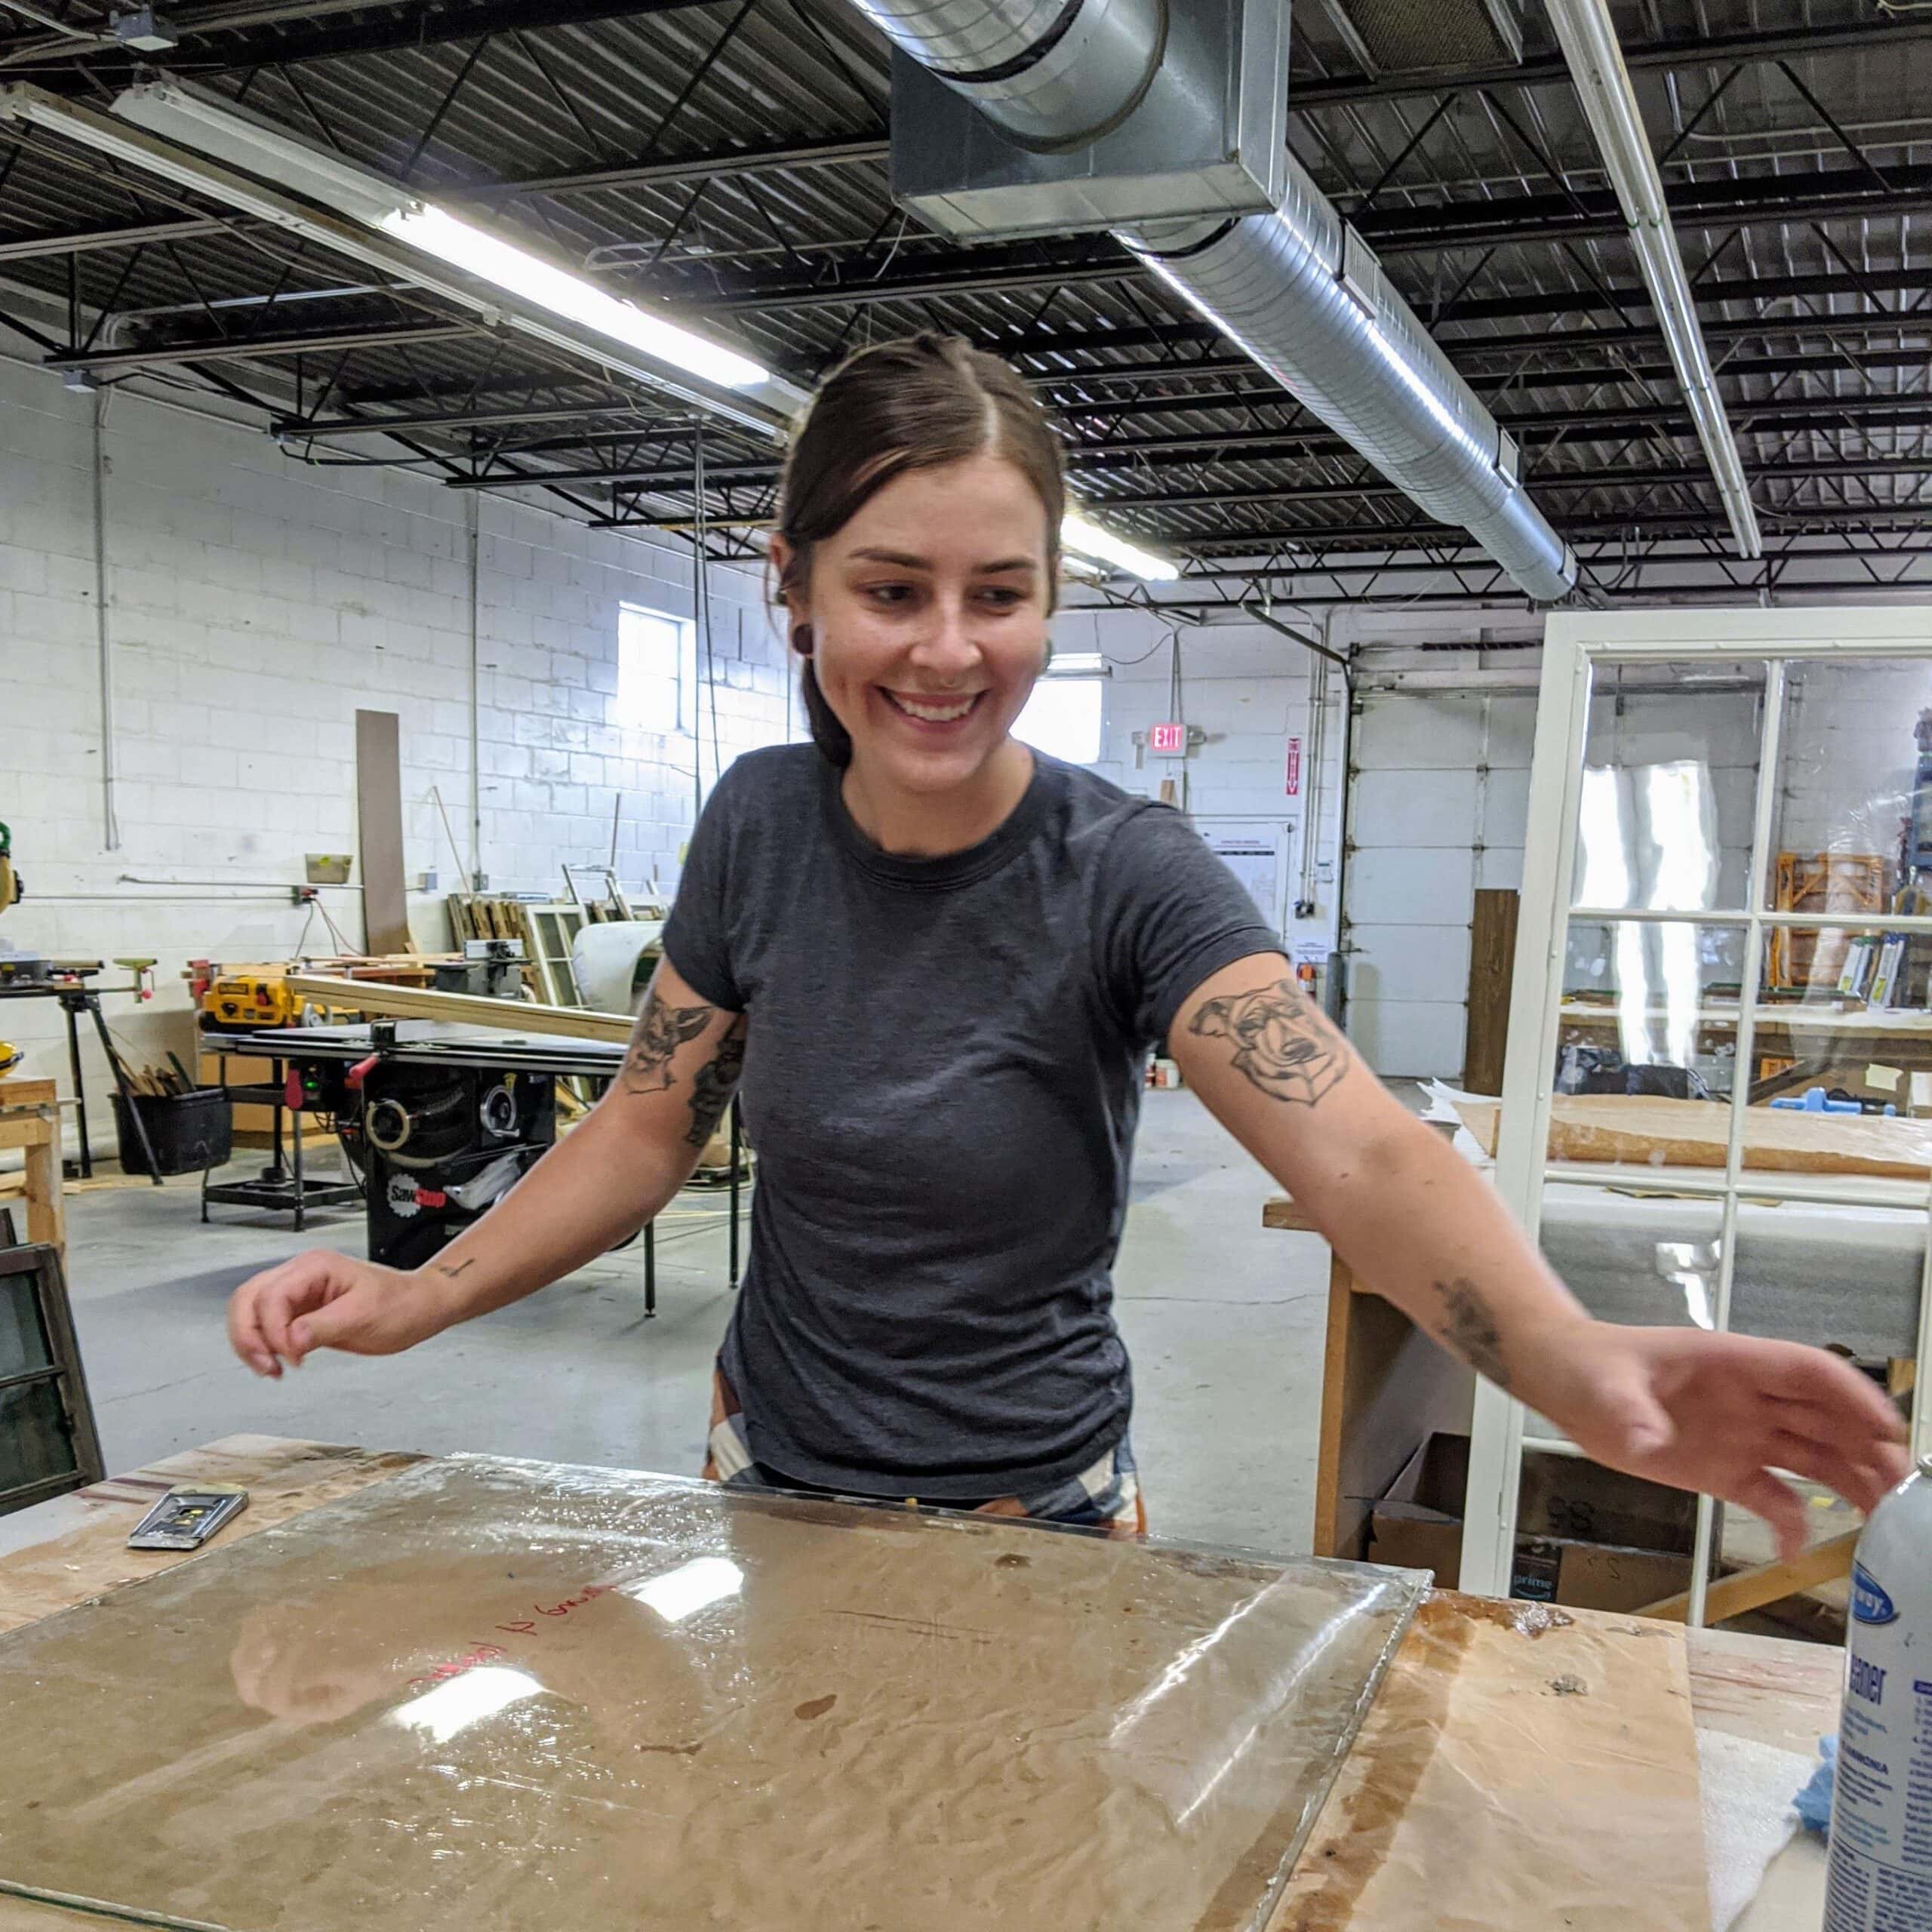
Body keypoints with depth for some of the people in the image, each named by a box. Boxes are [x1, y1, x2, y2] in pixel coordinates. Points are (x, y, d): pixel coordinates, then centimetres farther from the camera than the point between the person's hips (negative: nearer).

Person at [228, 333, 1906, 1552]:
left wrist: (1581, 1365, -52)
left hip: (1029, 1521, -3)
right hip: (770, 1480, 4)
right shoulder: (763, 824, -9)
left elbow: (1360, 1150, -34)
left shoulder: (1126, 873, -21)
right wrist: (416, 1299, -13)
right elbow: (652, 1124, 0)